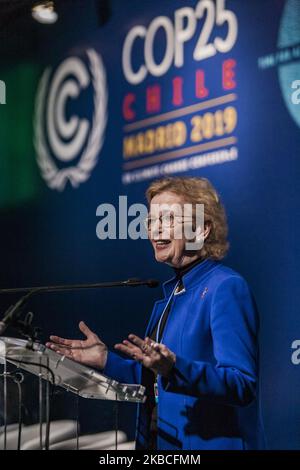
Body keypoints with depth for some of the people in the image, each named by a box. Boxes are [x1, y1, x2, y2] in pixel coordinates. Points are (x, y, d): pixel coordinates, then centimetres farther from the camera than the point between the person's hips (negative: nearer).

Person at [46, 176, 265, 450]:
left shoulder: (226, 288, -14)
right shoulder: (175, 290, 12)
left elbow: (243, 385, -23)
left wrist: (173, 368, -35)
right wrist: (106, 360, 6)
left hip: (211, 443, -8)